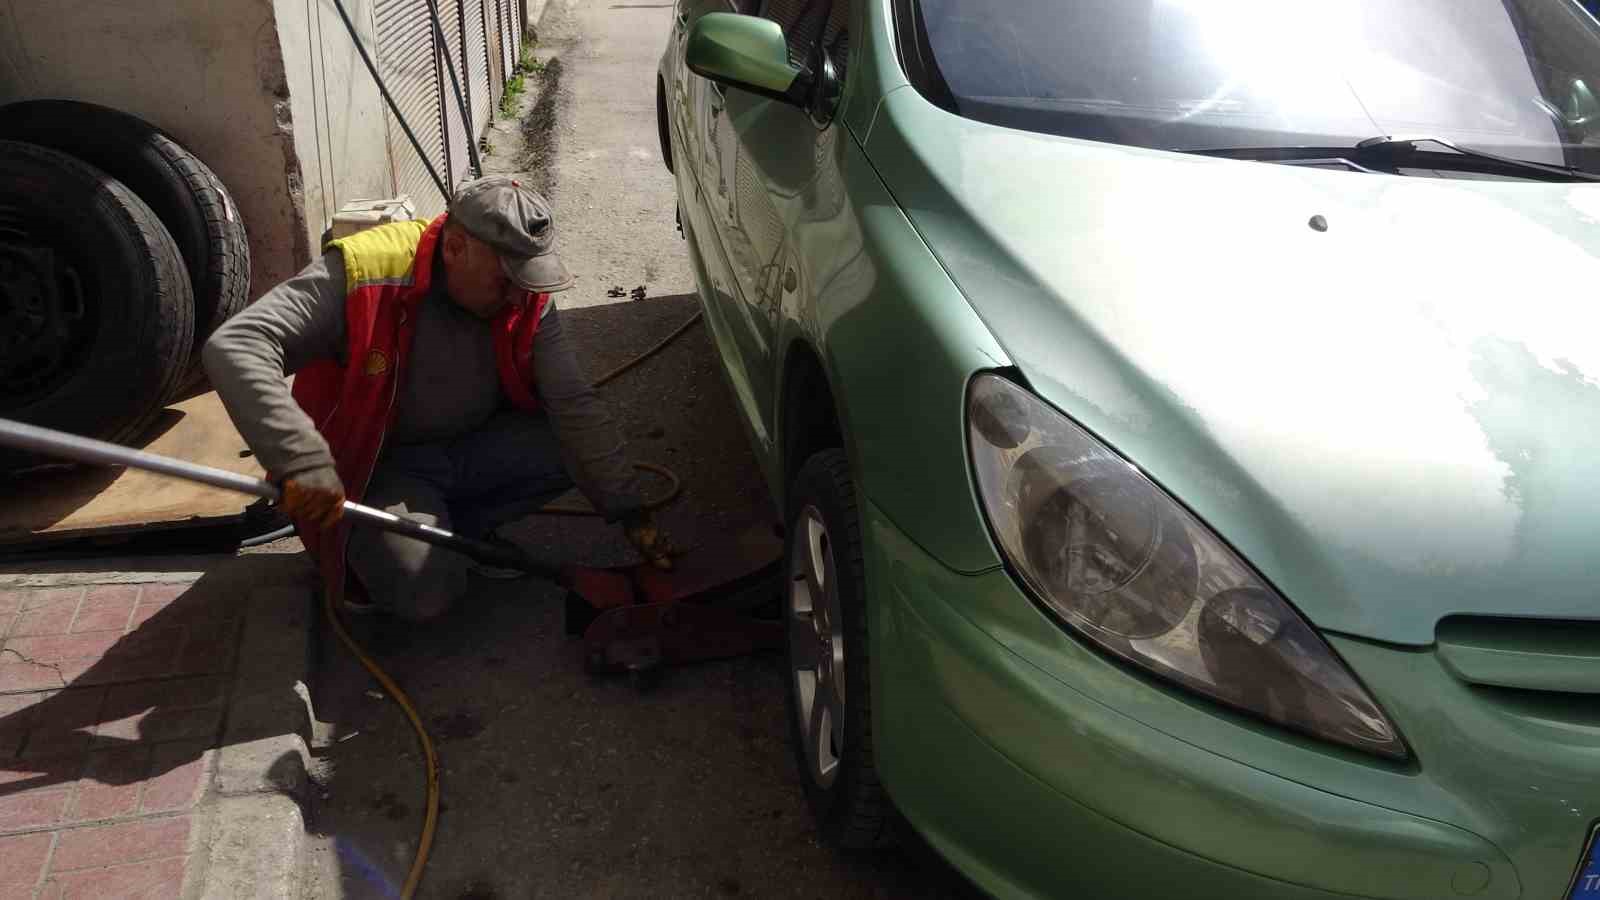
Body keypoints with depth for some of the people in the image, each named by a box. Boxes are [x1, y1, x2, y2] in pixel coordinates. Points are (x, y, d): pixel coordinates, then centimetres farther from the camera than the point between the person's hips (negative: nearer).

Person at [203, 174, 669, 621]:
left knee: (579, 446, -17)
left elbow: (575, 404, -11)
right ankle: (370, 550, 7)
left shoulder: (527, 299, -11)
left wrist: (629, 510, -16)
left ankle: (454, 530, 1)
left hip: (474, 447, 5)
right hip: (382, 467, -5)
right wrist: (301, 460, -45)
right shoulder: (364, 277, -27)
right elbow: (233, 347, -33)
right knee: (427, 590, -28)